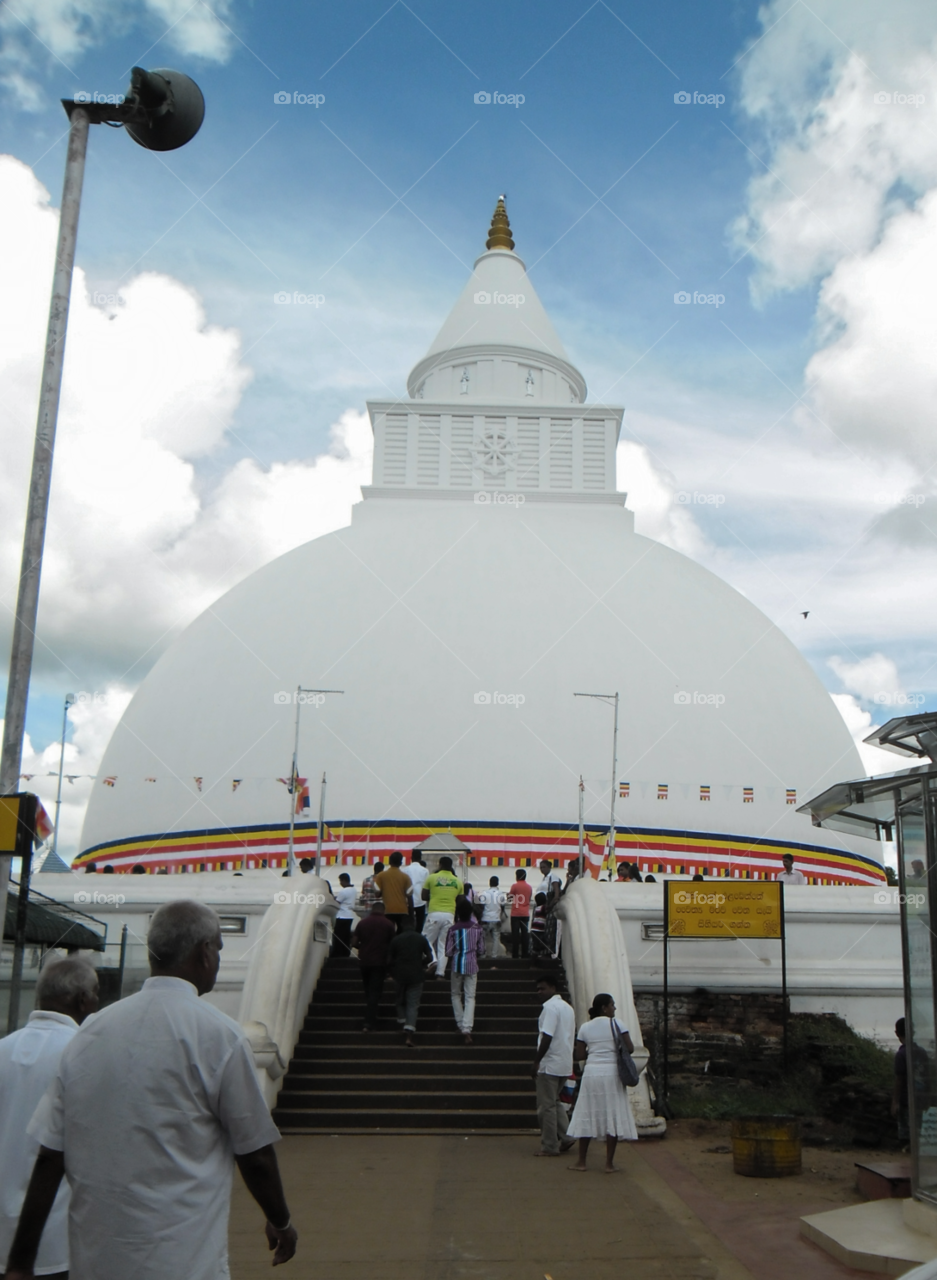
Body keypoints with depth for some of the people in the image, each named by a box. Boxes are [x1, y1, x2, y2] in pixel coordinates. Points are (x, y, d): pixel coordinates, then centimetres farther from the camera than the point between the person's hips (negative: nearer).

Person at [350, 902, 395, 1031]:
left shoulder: (362, 923, 1)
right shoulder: (388, 924, -3)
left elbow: (354, 943, -1)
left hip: (364, 961, 2)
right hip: (380, 962, -2)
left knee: (368, 991, 17)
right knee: (375, 992, -1)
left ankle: (370, 1021, 22)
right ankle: (370, 1023, -9)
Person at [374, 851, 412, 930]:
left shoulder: (381, 875, 1)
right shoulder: (405, 876, 0)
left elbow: (377, 892, 0)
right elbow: (409, 894, -2)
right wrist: (410, 911, 10)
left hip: (387, 910, 0)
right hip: (402, 910, 0)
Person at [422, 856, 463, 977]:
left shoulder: (432, 878, -1)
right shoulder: (458, 881, 7)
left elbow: (423, 896, 4)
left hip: (434, 913, -3)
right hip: (450, 914, 3)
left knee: (427, 940, 12)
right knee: (443, 945, 8)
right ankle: (440, 972, 5)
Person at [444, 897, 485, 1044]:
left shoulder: (453, 929, -10)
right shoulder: (477, 928, -4)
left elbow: (448, 952, -6)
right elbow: (481, 950, 2)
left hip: (457, 965, -1)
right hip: (472, 966, 1)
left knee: (456, 994, 18)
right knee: (470, 997, 2)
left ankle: (461, 1025, 16)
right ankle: (467, 1029, -10)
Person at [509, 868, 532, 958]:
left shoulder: (514, 886, -8)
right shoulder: (529, 887, 6)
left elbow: (511, 898, 1)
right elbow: (529, 899, 13)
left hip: (516, 913, -4)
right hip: (525, 913, 4)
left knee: (515, 934, -2)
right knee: (524, 934, 6)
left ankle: (515, 954, -4)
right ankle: (525, 954, 5)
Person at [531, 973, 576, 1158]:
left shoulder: (550, 1007, -15)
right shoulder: (568, 1007, 14)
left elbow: (547, 1037, -22)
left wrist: (536, 1061, -16)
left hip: (549, 1065, -9)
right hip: (565, 1065, 9)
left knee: (546, 1106, 0)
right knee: (554, 1101, 21)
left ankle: (549, 1147, 5)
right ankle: (565, 1137, 15)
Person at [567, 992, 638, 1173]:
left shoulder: (585, 1027, 5)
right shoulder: (616, 1024, -2)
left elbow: (579, 1056, 3)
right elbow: (630, 1049, -6)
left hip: (592, 1072, 2)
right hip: (612, 1073, -2)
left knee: (587, 1117, 9)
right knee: (612, 1116, 5)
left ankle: (581, 1162, 13)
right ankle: (609, 1163, 6)